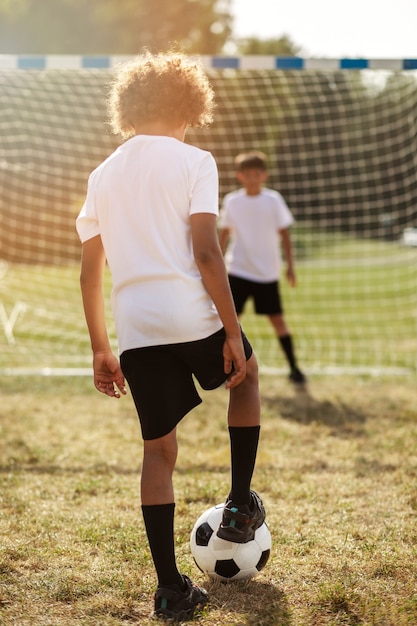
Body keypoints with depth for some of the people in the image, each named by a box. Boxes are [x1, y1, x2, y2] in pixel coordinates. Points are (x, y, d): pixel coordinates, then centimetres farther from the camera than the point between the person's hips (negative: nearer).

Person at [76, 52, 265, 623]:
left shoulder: (104, 175, 15)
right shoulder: (194, 162, -1)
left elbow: (89, 272, 14)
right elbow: (205, 253, -11)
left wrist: (100, 350, 20)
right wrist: (233, 332, -7)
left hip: (136, 333, 4)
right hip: (193, 316, -4)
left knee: (159, 449, 12)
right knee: (245, 375, 28)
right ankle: (240, 505, 26)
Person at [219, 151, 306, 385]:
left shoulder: (273, 200, -3)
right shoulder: (232, 201, 0)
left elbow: (284, 234, 1)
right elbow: (224, 234, 8)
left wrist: (290, 265, -3)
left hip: (268, 272, -1)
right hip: (238, 270, 1)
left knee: (277, 319, 1)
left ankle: (294, 367, 9)